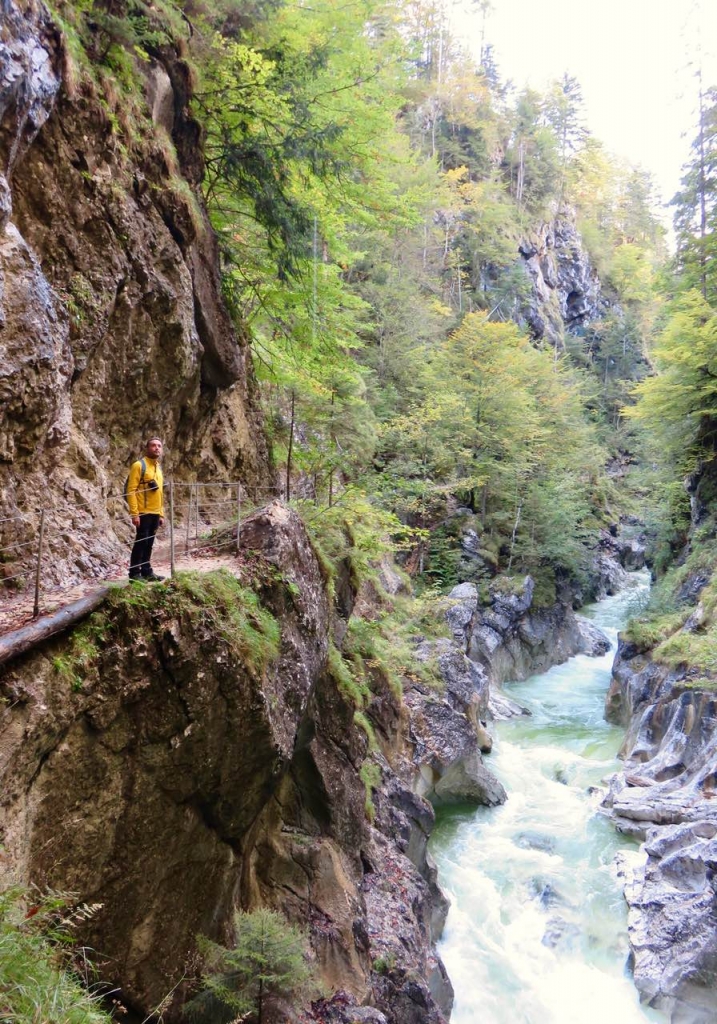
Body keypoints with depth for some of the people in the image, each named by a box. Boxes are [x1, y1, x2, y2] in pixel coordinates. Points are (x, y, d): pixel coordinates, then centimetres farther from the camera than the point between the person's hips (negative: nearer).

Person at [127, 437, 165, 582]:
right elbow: (131, 490, -13)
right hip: (143, 513, -7)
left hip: (155, 514, 7)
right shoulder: (139, 465, -8)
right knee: (141, 542, -4)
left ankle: (147, 572, 18)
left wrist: (161, 514, 17)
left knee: (149, 544, 12)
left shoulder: (158, 468, 16)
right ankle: (134, 573, 2)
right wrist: (134, 513, -19)